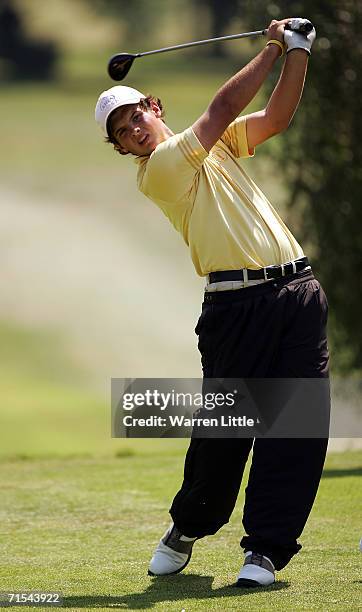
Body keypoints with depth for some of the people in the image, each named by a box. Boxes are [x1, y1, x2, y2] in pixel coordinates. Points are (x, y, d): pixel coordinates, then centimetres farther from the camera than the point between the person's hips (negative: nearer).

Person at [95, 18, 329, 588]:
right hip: (237, 302, -5)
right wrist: (271, 49, 4)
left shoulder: (217, 145, 21)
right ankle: (187, 527, 21)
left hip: (299, 293, 5)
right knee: (226, 425, -5)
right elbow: (223, 109, -4)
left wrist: (299, 52, 2)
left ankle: (265, 549, -3)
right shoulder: (158, 168, -1)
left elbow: (277, 115, 15)